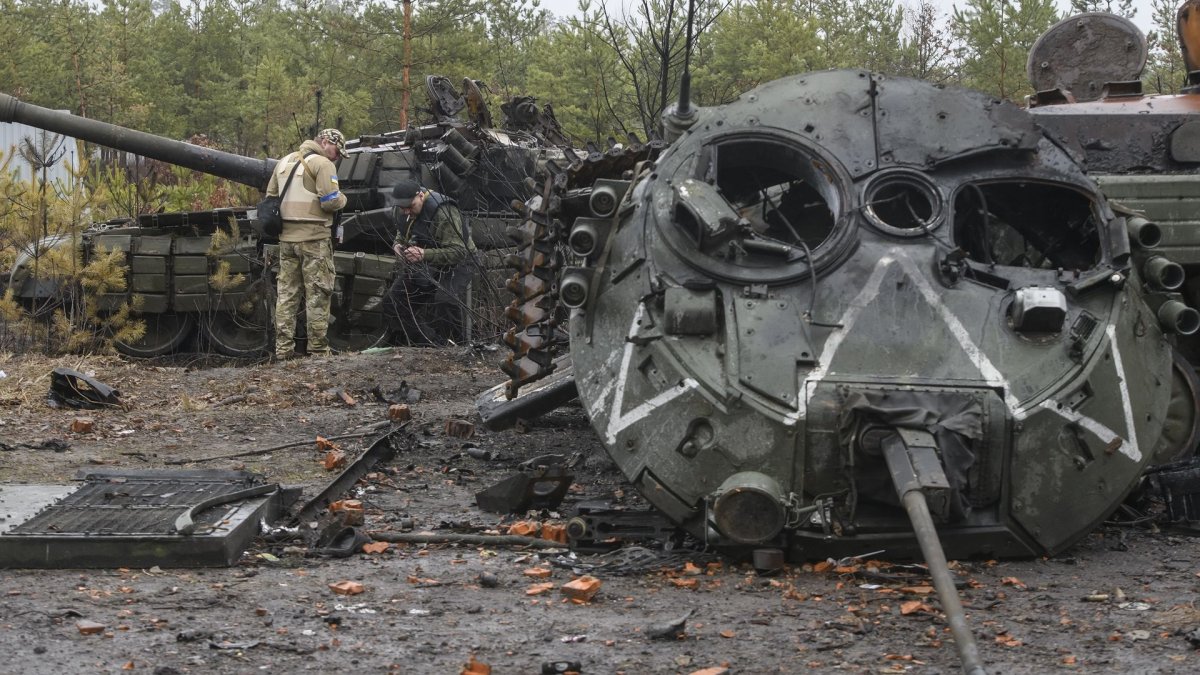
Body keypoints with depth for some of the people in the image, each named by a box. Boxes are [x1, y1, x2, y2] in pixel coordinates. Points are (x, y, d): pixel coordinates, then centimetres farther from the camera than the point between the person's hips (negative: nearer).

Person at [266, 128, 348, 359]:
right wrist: (342, 199, 1)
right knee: (317, 294, 0)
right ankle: (318, 348, 1)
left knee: (286, 293, 11)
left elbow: (270, 195, 20)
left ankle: (283, 349, 10)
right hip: (314, 237, -7)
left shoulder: (285, 161, 16)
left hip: (286, 237, 7)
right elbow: (330, 201, -18)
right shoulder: (322, 163, -9)